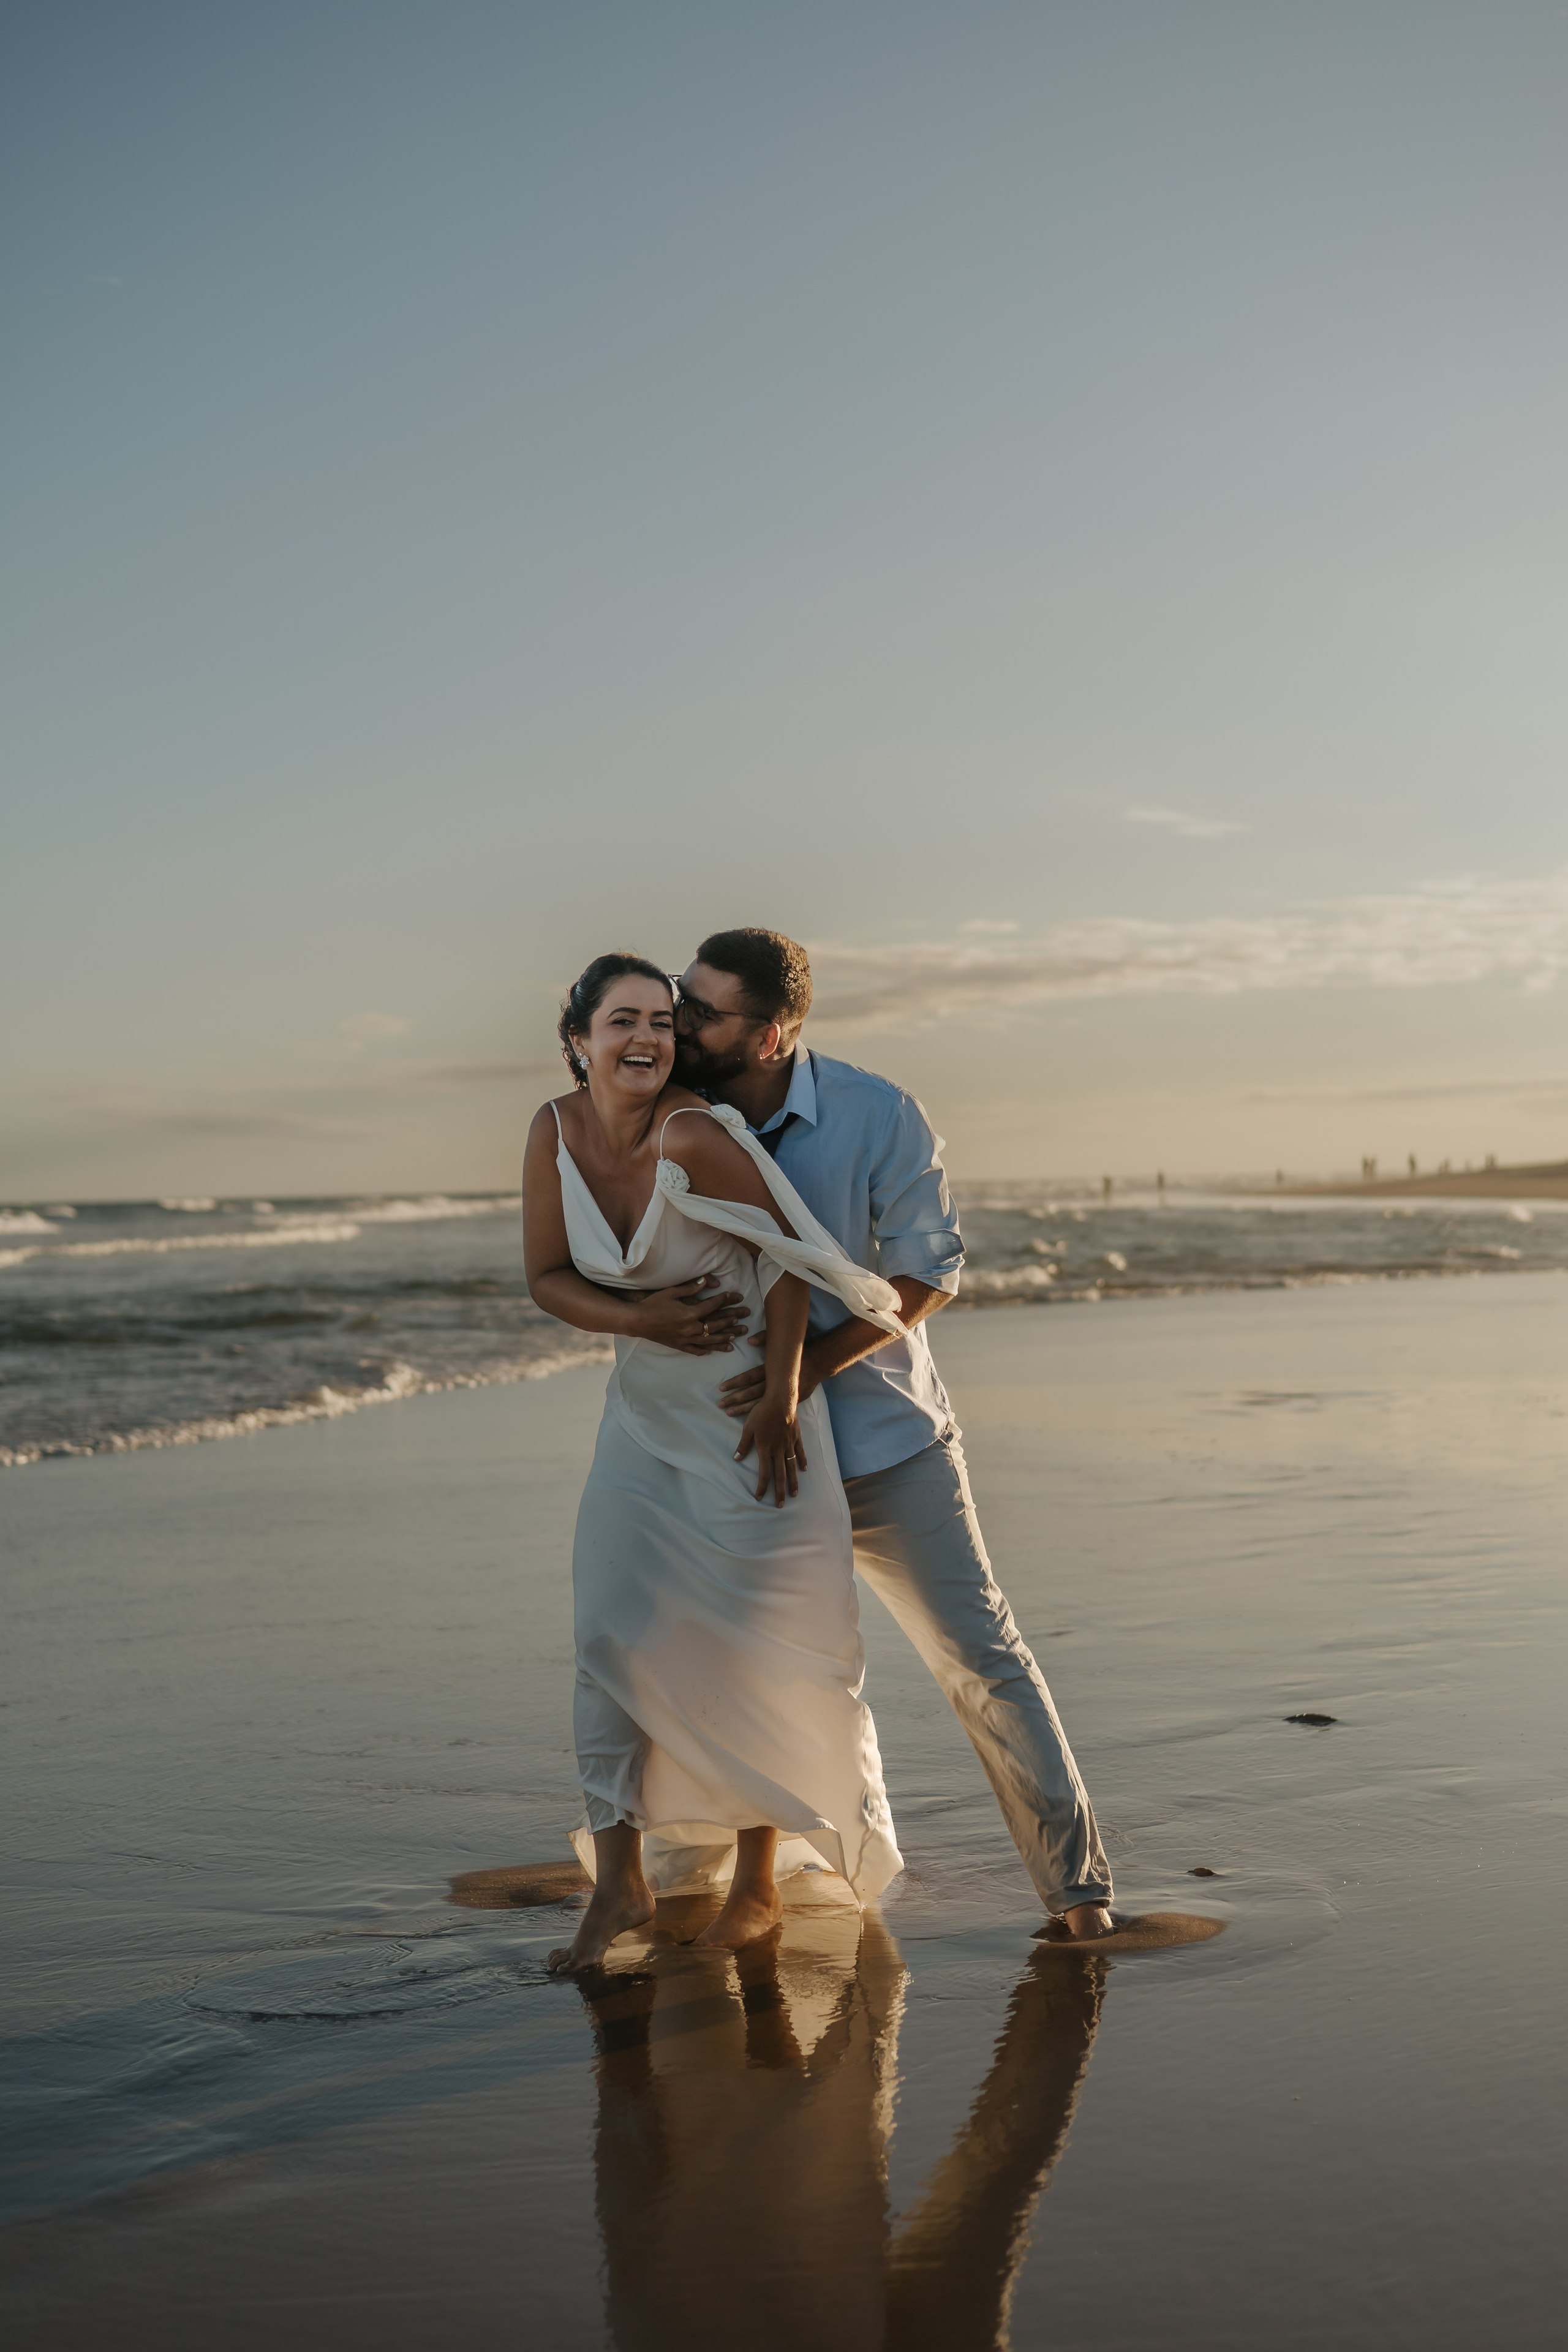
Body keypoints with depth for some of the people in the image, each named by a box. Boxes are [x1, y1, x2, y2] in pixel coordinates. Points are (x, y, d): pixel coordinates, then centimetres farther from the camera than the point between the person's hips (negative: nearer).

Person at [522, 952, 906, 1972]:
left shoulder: (694, 1134, -24)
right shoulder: (556, 1132, -7)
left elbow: (786, 1247, -15)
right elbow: (548, 1276, 2)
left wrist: (782, 1391, -15)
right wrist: (640, 1319, -15)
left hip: (753, 1402, -5)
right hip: (646, 1402, 5)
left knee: (749, 1646, 3)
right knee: (612, 1629, -2)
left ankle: (758, 1883, 20)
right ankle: (620, 1881, 8)